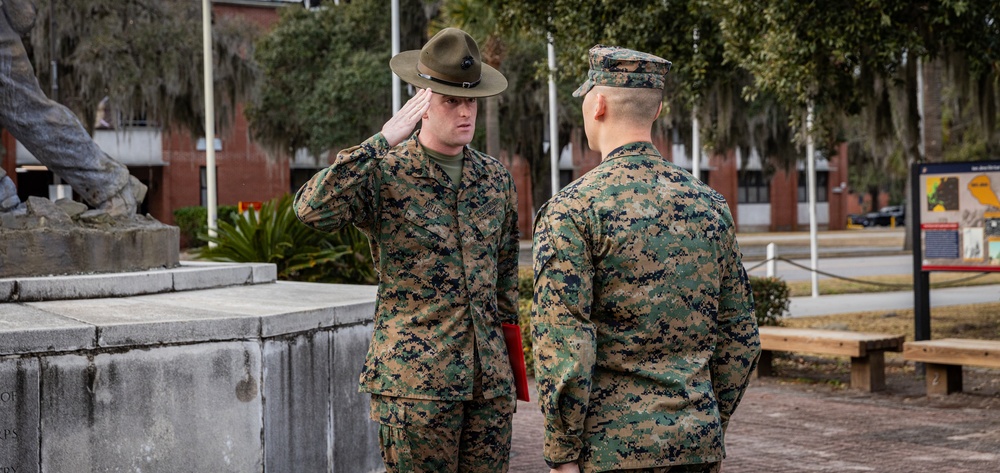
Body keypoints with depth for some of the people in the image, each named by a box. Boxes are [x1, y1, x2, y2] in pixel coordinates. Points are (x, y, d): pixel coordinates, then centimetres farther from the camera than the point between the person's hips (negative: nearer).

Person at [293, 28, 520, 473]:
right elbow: (312, 208, -25)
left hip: (490, 380, 5)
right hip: (415, 381, -5)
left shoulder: (495, 177, 10)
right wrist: (381, 143, -26)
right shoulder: (384, 174, -7)